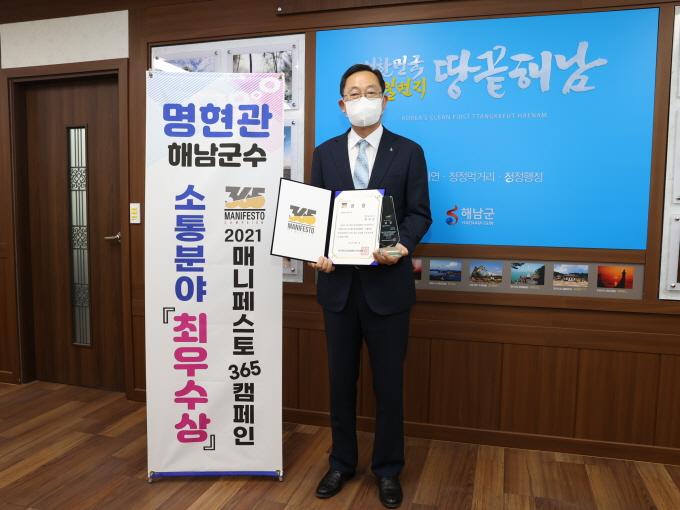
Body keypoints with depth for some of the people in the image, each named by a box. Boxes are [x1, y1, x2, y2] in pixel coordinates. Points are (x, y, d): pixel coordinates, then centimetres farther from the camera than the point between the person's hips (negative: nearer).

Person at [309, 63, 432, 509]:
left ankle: (388, 469, 29)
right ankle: (342, 462, 33)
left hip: (388, 283, -2)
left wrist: (402, 246, -21)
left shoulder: (409, 152, 1)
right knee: (341, 379, 13)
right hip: (339, 282, 3)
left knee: (389, 381, 9)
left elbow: (419, 213, -2)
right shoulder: (325, 153, 8)